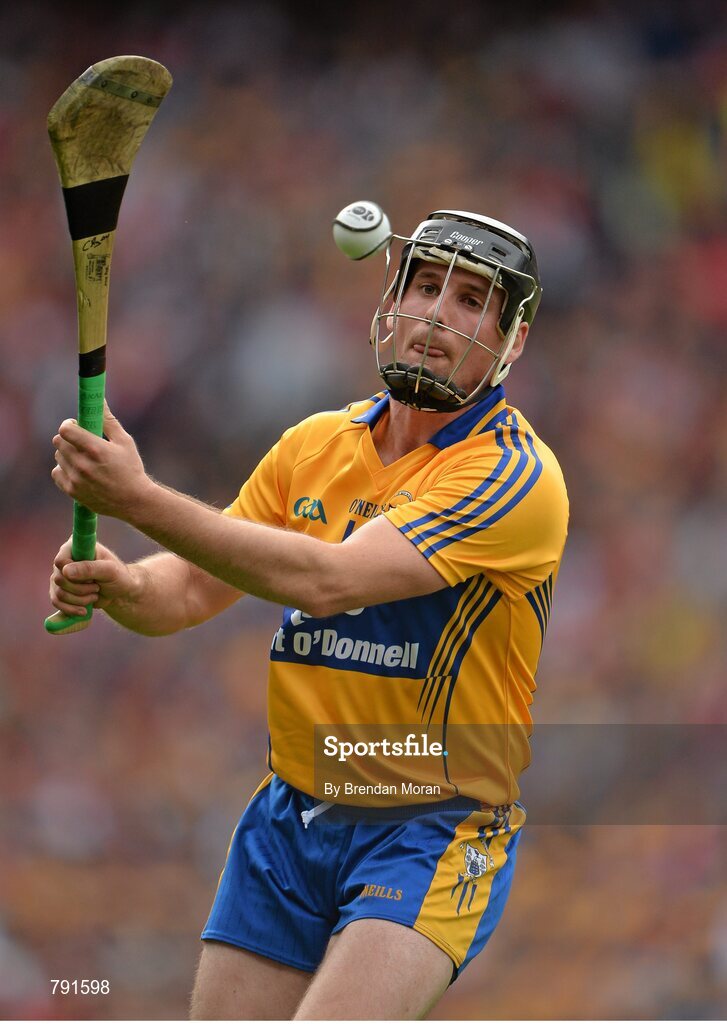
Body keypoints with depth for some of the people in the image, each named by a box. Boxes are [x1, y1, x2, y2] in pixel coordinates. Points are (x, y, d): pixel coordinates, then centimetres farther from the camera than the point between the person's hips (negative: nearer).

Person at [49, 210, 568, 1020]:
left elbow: (327, 580, -25)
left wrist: (139, 499, -28)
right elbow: (192, 589, 10)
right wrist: (120, 585, -14)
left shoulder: (516, 474, -15)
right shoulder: (314, 445, 8)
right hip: (288, 819, 6)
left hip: (433, 831, -6)